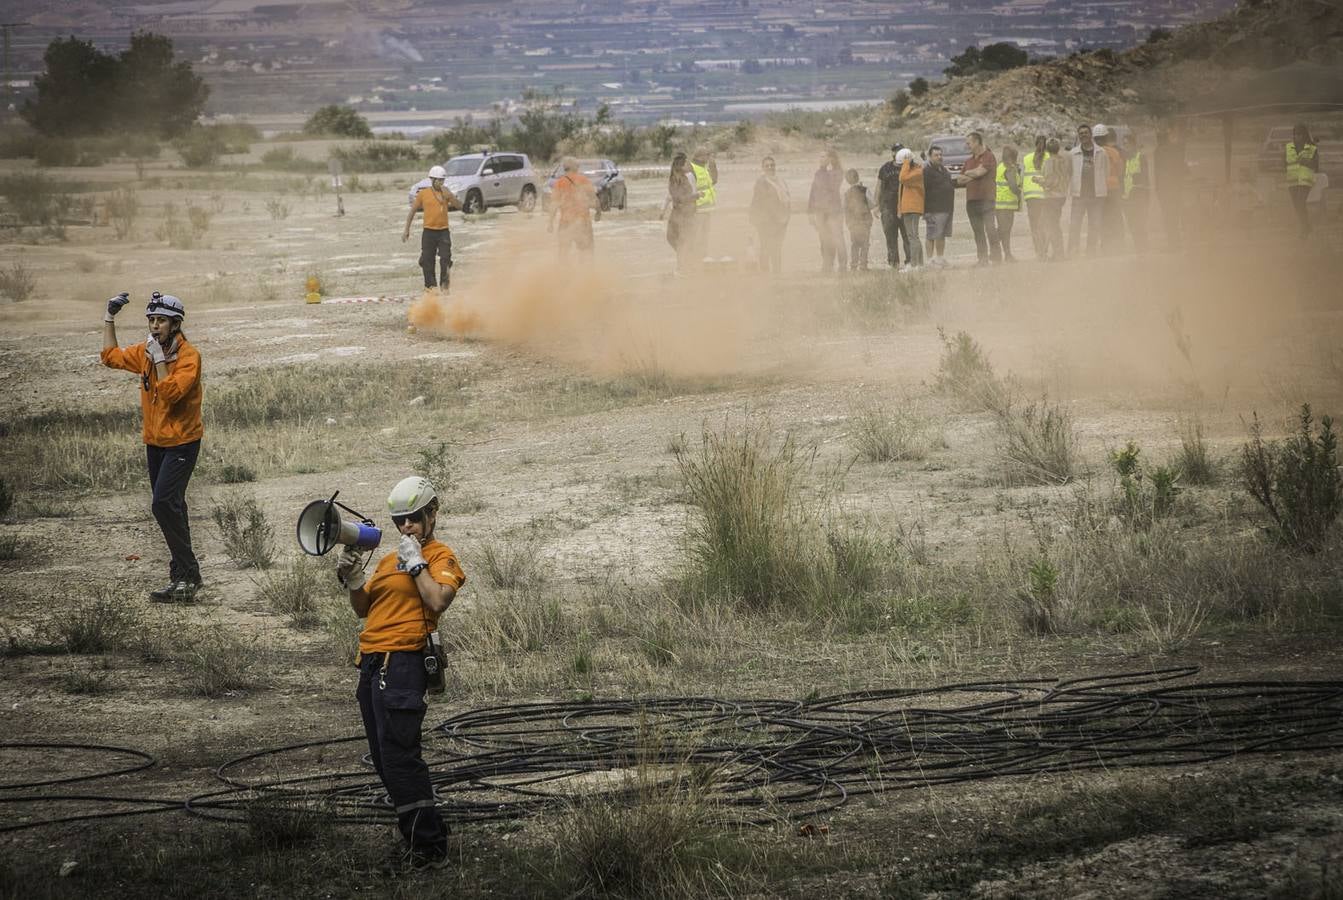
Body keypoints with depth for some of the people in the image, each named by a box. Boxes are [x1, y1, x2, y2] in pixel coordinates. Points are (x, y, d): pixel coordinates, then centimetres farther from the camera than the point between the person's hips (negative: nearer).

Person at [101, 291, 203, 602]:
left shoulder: (189, 356, -16)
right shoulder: (145, 351, 6)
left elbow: (171, 393, -28)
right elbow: (111, 356, 22)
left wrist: (160, 358, -24)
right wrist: (109, 319, 18)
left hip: (181, 443, -8)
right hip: (154, 443, 8)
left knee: (164, 504, -19)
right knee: (171, 508, 11)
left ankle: (186, 575, -15)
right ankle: (183, 578, 16)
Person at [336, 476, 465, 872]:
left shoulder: (442, 557, 0)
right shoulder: (389, 559, 23)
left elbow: (438, 601, -18)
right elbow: (363, 609, 22)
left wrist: (417, 562, -10)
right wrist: (352, 579, 4)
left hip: (403, 662, -9)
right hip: (372, 662, 9)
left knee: (400, 756, -15)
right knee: (384, 759, 11)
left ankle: (429, 850, -14)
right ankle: (430, 837, 18)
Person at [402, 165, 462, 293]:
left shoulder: (446, 193, 4)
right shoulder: (423, 194, 1)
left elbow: (459, 206, -3)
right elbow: (413, 210, 8)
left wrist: (450, 197, -20)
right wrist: (406, 229, 6)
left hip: (444, 231, 0)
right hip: (429, 231, 0)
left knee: (445, 258, -6)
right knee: (427, 259, 2)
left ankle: (444, 284, 5)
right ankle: (430, 285, 15)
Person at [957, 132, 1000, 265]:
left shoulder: (988, 157, -2)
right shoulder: (969, 161, 21)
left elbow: (980, 171, -14)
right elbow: (959, 180, 18)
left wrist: (967, 174, 5)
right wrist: (972, 176, -1)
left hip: (986, 199, -7)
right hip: (971, 200, 7)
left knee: (990, 229, -10)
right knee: (978, 232, 6)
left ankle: (996, 256, -8)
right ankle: (982, 258, 8)